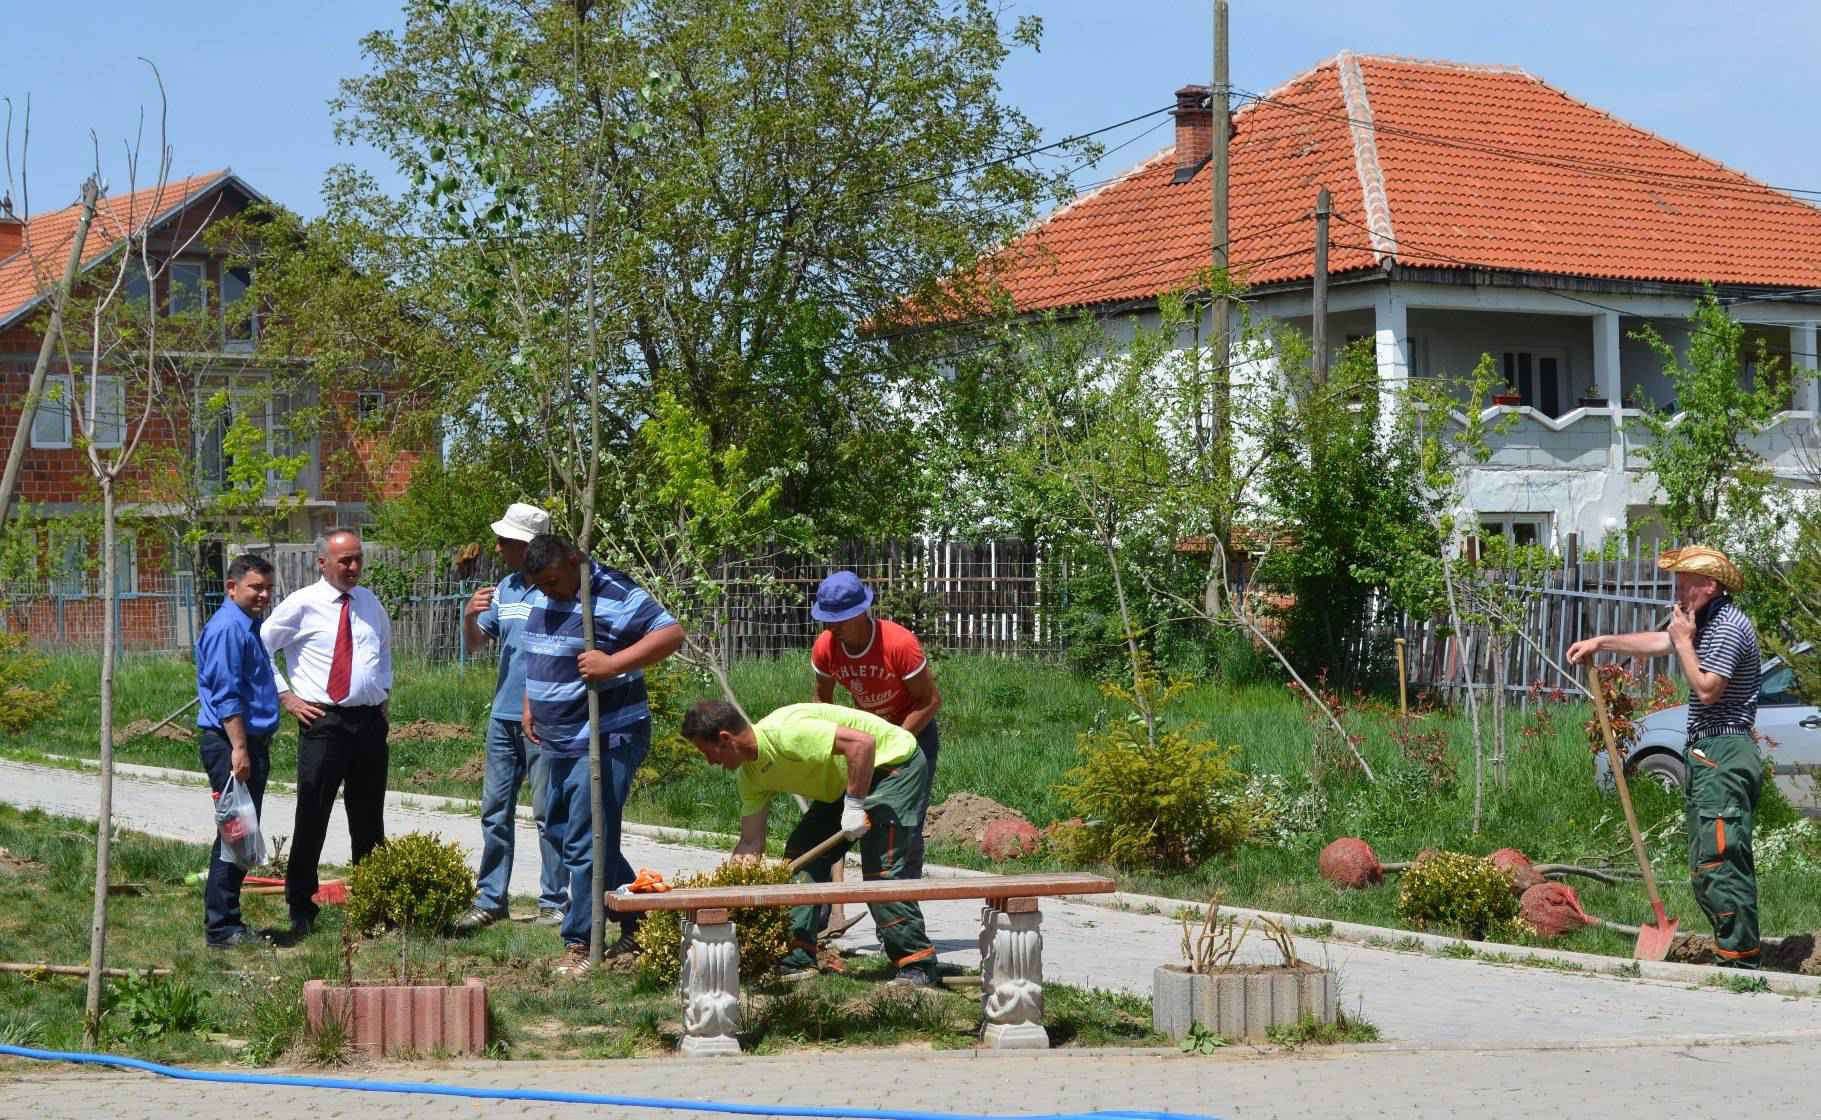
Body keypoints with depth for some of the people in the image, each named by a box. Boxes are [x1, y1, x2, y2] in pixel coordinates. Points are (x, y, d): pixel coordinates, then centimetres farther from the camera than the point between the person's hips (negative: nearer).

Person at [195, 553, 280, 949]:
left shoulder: (247, 626, 19)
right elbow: (225, 695, -21)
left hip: (250, 743, 11)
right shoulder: (227, 628, -14)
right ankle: (221, 927, -7)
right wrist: (239, 748, -24)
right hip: (230, 742, -11)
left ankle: (226, 922, 20)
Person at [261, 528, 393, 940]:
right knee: (312, 818, -4)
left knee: (369, 819, 11)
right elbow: (259, 648, 0)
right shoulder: (302, 605, -4)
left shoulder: (369, 603, 12)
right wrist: (285, 696, -5)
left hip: (371, 721, 5)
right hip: (323, 721, -5)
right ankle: (301, 909, 5)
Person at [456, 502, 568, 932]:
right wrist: (470, 616, -5)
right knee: (495, 811, 9)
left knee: (547, 813, -2)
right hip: (504, 716, 7)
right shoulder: (504, 589, 13)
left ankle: (554, 902, 5)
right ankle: (489, 900, 15)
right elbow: (475, 643, 18)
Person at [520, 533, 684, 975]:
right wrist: (530, 707, 16)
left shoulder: (613, 595, -15)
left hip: (605, 742, -10)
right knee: (560, 833, 14)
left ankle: (580, 943, -4)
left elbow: (671, 634, -20)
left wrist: (613, 664, -28)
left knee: (585, 844, -11)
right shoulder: (543, 598, 11)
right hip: (558, 741, 10)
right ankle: (639, 924, 23)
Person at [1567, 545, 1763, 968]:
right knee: (1705, 867, 12)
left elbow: (1706, 689, -20)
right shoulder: (1706, 622, 18)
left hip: (1724, 757, -11)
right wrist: (1601, 643, 33)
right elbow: (1655, 642, 32)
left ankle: (1741, 959, -16)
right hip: (1704, 754, 11)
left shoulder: (1729, 627, -14)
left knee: (1719, 861, -15)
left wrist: (1683, 640, -10)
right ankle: (1732, 951, 15)